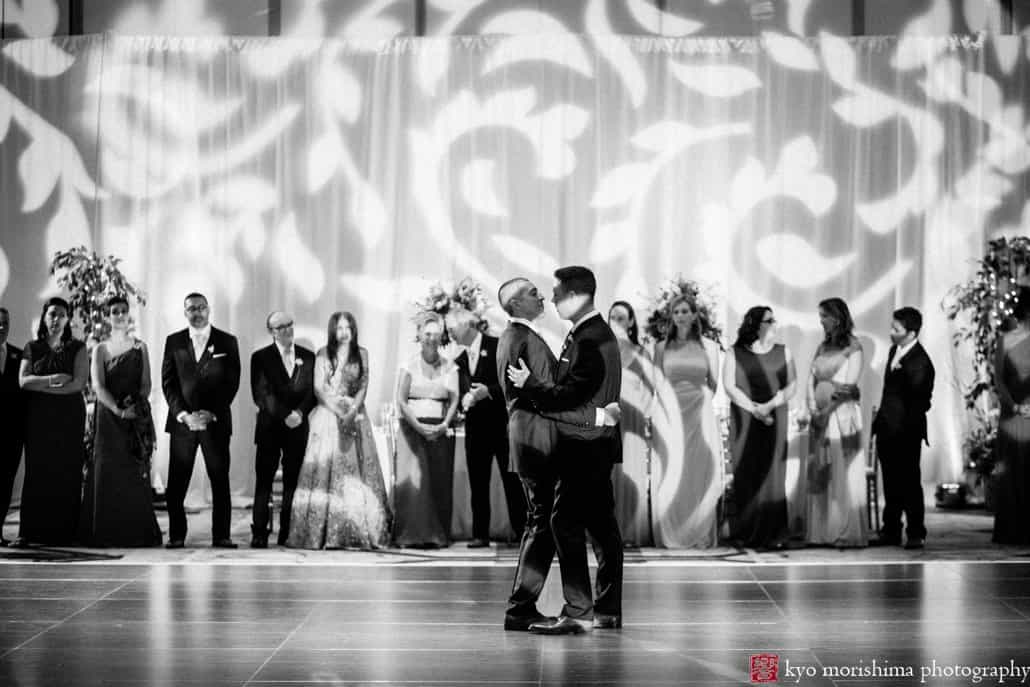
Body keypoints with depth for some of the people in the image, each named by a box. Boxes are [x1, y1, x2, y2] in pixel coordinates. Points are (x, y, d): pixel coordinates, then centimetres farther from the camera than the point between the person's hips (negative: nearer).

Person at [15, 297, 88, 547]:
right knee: (36, 471, -3)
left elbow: (79, 382, -6)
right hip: (38, 417, 1)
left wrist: (41, 387, -7)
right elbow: (23, 380, -1)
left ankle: (63, 532, -2)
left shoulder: (76, 348, 6)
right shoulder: (32, 348, 11)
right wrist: (52, 380, -13)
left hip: (69, 417, -1)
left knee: (67, 472, -4)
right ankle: (30, 531, -3)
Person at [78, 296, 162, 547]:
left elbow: (146, 384, 4)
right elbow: (97, 386, -4)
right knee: (106, 471, -4)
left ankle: (136, 532, 1)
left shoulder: (140, 347, 10)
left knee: (135, 473, -2)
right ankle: (105, 533, -1)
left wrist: (136, 408, -13)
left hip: (137, 417, 0)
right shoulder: (100, 349, 7)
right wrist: (118, 409, -17)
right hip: (108, 417, 0)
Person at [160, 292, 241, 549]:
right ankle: (176, 535, 3)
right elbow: (168, 382, 4)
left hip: (215, 421, -1)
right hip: (182, 420, 1)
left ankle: (221, 535, 2)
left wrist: (211, 413, -10)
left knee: (220, 480, -2)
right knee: (176, 483, -2)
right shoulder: (173, 342, 9)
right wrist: (183, 414, -9)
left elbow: (232, 383, 1)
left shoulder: (227, 342, 6)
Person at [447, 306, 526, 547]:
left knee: (512, 480, -1)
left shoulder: (497, 347, -5)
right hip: (476, 425, 5)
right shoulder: (461, 359, 14)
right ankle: (480, 534, 6)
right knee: (477, 482, 3)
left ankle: (522, 531, 3)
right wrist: (466, 399, -13)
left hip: (502, 422, -5)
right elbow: (463, 391, 9)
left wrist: (488, 391, -21)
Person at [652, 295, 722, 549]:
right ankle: (670, 535, 6)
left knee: (700, 477, 0)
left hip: (700, 417, 0)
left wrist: (698, 401, 8)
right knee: (670, 479, -1)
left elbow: (713, 385, 11)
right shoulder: (662, 348, 6)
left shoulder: (709, 347, 5)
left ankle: (700, 536, 7)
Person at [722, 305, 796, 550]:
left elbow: (792, 385, 3)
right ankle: (745, 533, 0)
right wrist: (754, 410, -12)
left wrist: (770, 405, -12)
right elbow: (729, 386, -3)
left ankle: (772, 533, -2)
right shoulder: (735, 354, 3)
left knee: (772, 474, -3)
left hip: (775, 419, 1)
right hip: (744, 419, -1)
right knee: (746, 474, -3)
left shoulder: (783, 352, 10)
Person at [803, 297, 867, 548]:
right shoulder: (822, 347, 16)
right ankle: (822, 532, 7)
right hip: (820, 417, 6)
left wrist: (827, 410, -12)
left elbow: (849, 385, -10)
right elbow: (811, 380, 11)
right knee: (819, 474, 4)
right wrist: (813, 409, -4)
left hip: (842, 415, -6)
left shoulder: (853, 348, -3)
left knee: (843, 474, -5)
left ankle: (846, 533, -3)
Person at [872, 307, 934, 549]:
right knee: (891, 484, 13)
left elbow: (918, 395, -24)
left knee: (909, 483, 0)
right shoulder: (894, 351, 10)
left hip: (906, 431, -8)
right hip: (887, 428, 8)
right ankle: (891, 532, 21)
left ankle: (916, 534, 8)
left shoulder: (920, 361, -17)